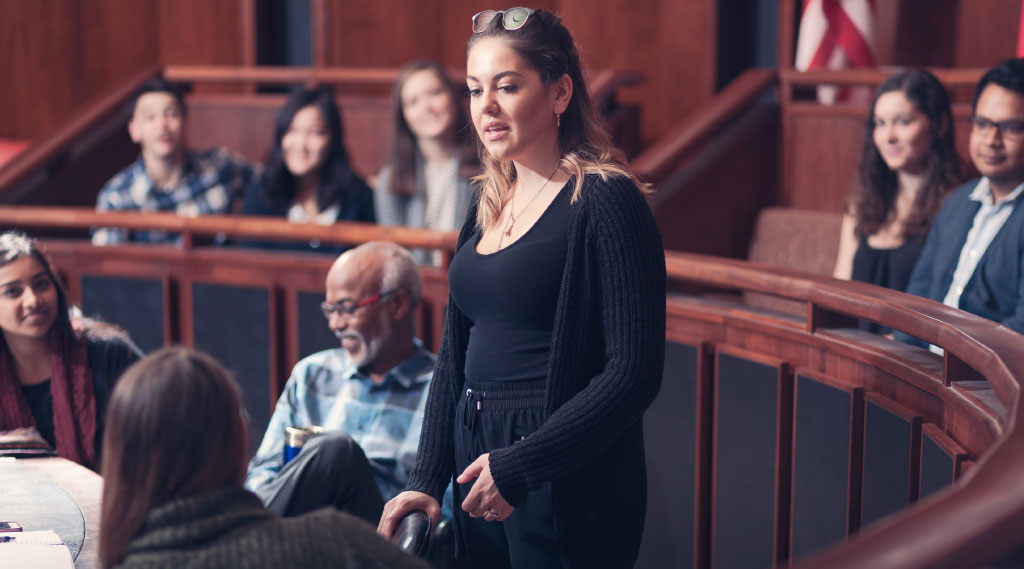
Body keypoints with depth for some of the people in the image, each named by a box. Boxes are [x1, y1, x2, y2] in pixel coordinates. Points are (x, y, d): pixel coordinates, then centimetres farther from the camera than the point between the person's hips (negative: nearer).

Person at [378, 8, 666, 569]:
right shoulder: (487, 205, 10)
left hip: (567, 487, -7)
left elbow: (634, 372, -18)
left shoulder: (604, 201, -13)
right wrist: (425, 479, 4)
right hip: (478, 476, 7)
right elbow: (454, 355, 13)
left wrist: (520, 466, -19)